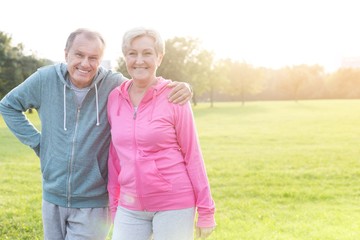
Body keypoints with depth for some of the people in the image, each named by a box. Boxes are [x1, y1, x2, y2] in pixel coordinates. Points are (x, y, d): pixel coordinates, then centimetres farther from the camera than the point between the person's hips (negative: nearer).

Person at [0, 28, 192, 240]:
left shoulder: (115, 85, -13)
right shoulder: (45, 79, -7)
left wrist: (179, 88, -27)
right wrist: (36, 141, 0)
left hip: (94, 203, -3)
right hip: (53, 199, 4)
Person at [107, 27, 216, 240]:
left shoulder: (174, 98, -9)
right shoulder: (115, 98, 3)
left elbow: (193, 155, -6)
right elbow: (114, 155, 10)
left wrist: (206, 210, -5)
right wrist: (114, 202, 12)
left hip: (174, 205, -4)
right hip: (130, 208, 4)